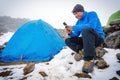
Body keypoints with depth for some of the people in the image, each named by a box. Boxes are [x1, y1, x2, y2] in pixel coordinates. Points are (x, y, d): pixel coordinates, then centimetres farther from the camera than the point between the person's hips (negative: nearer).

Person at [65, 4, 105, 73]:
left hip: (98, 39, -7)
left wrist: (74, 28, -27)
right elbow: (76, 35, 11)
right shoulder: (78, 22, 13)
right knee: (68, 40, 3)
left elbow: (91, 26, -29)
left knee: (87, 30, -40)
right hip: (87, 40, 8)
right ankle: (81, 51, -19)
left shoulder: (91, 14, -8)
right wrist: (70, 33, -13)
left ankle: (89, 60, -40)